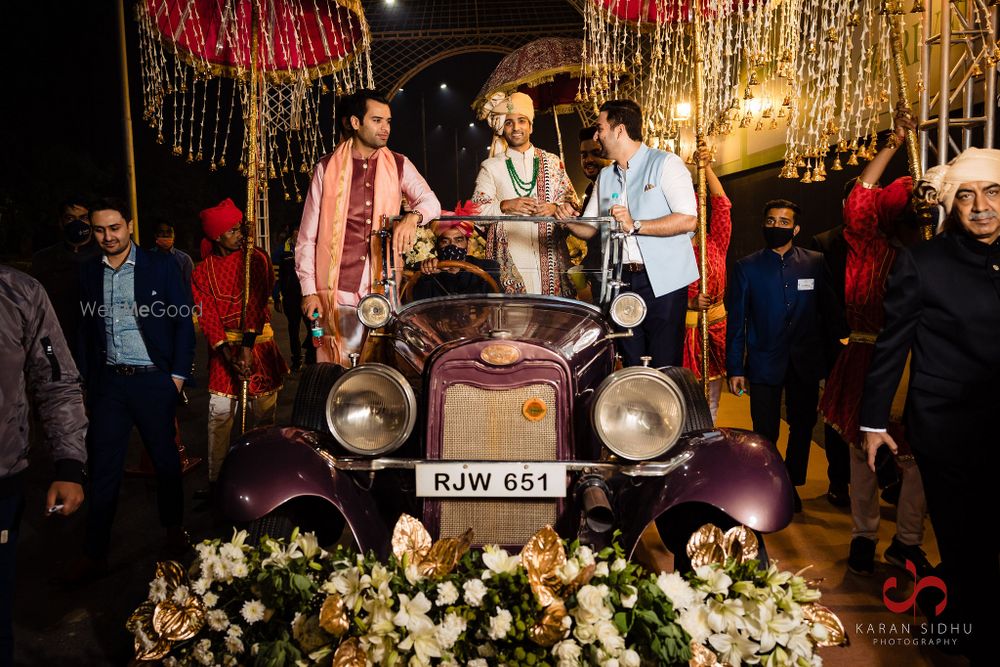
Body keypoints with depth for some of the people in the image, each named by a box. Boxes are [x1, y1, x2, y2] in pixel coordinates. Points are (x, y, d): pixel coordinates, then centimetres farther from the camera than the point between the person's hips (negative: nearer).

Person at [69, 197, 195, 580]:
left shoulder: (161, 267, -3)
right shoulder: (88, 274, 7)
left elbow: (184, 321, -2)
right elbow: (87, 332, 12)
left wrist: (178, 374, -7)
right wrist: (87, 383, 9)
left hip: (154, 380, -3)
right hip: (109, 383, 3)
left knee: (165, 459, 11)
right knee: (103, 467, 4)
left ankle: (174, 529, 30)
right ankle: (95, 555, 13)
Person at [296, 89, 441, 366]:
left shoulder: (399, 165, 10)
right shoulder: (327, 168, 5)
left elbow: (431, 201, -4)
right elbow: (307, 236, 5)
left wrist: (412, 216, -27)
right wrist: (308, 291, -2)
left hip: (384, 289, 2)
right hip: (338, 290, -1)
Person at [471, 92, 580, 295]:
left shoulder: (552, 162, 14)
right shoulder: (491, 166, 10)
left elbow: (571, 202, 13)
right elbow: (476, 209, 4)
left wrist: (555, 208, -8)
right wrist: (506, 205, -12)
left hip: (549, 256, 2)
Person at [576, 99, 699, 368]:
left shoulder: (665, 163, -5)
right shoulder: (606, 176, 16)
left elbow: (688, 220, -16)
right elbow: (589, 227, 16)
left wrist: (635, 226, -21)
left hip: (663, 282, -6)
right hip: (623, 282, 6)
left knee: (665, 368, -3)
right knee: (631, 368, 11)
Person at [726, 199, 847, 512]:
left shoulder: (814, 263, 5)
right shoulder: (747, 267, 1)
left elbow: (830, 310, 7)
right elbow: (736, 321, 0)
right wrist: (734, 368, -4)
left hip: (805, 362, 2)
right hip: (764, 364, -2)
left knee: (803, 427, 13)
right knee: (765, 434, 0)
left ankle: (792, 485, 33)